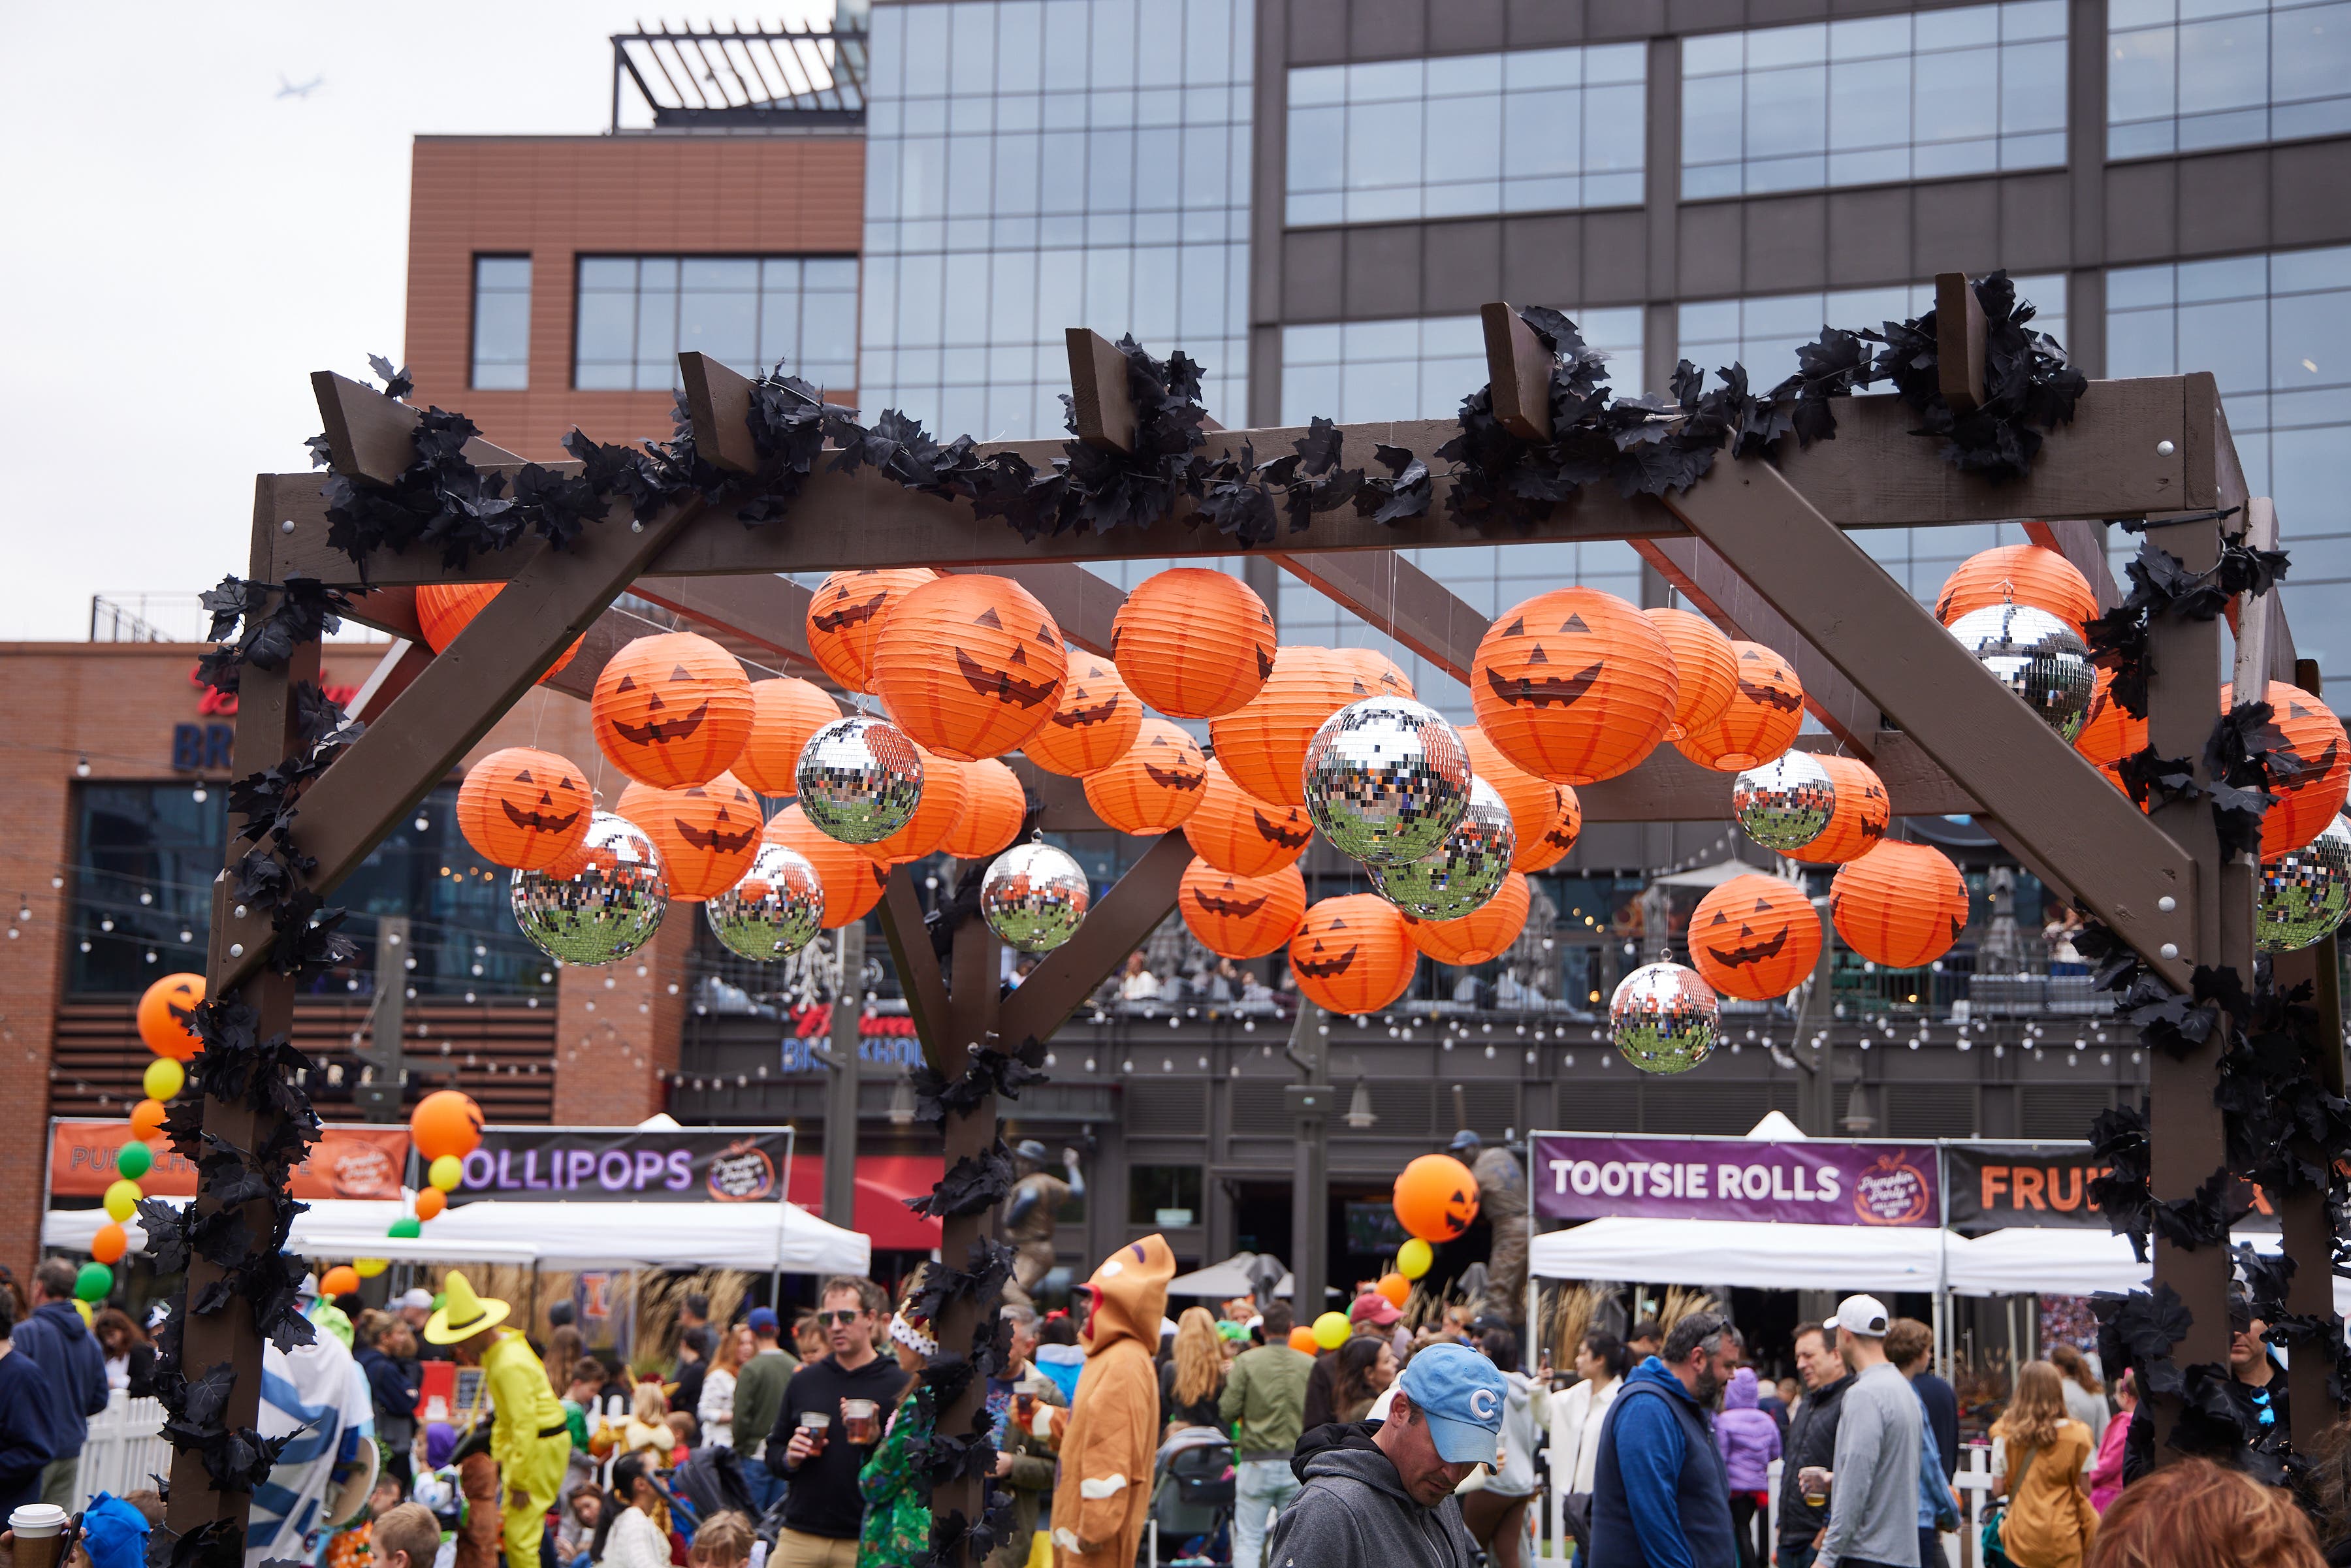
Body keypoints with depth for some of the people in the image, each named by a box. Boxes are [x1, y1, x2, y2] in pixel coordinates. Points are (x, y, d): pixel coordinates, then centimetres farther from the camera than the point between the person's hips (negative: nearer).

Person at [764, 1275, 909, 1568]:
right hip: (799, 1538, 3)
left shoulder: (899, 1386, -1)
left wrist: (876, 1439, -20)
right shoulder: (804, 1381, 12)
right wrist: (789, 1458, -3)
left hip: (866, 1542, -3)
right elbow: (773, 1450, 19)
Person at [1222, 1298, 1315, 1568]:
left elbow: (1228, 1411, -8)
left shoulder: (1247, 1361, -7)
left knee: (1248, 1539, 4)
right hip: (1299, 1461, 2)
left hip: (1256, 1461, -1)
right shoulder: (1310, 1364, -3)